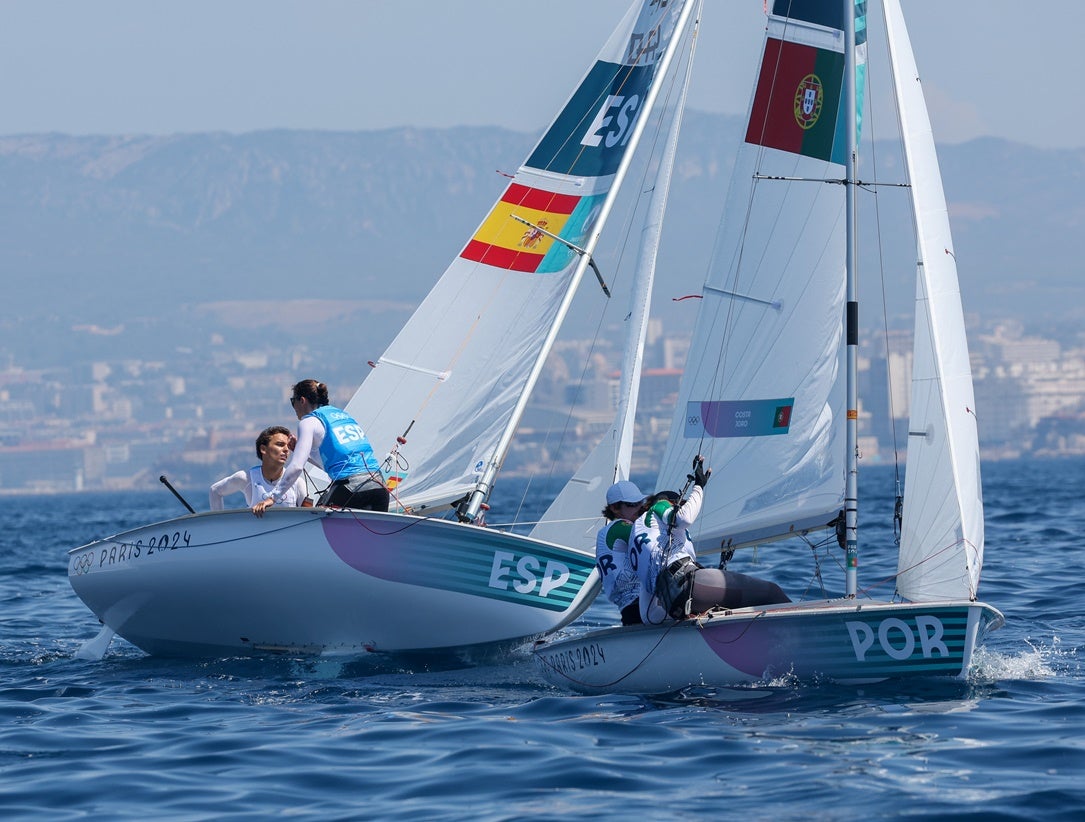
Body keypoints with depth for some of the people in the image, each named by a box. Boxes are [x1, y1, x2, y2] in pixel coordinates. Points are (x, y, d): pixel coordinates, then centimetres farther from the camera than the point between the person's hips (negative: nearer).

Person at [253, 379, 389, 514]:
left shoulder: (310, 421, 4)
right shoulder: (344, 414, 25)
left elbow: (296, 467, -6)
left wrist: (272, 497, -2)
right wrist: (298, 447, 36)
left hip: (349, 486, -6)